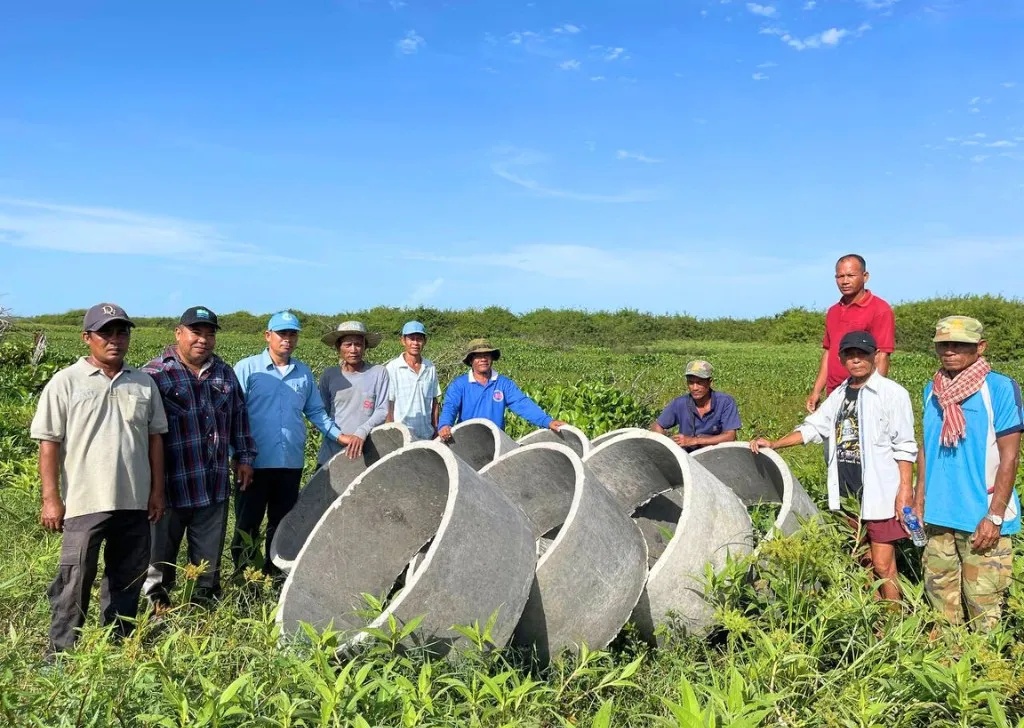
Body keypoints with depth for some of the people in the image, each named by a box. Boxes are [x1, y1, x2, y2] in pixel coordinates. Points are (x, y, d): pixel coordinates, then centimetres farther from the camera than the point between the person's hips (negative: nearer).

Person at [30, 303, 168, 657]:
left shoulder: (144, 383, 8)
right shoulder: (65, 383, -4)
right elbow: (49, 443, -5)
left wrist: (157, 491, 8)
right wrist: (51, 499, -9)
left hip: (134, 503, 4)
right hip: (84, 503, -4)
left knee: (128, 580, 13)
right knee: (74, 582, 0)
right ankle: (60, 654, 13)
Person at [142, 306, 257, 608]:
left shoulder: (225, 374, 11)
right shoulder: (154, 374, -7)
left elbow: (239, 416, 19)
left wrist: (244, 457, 16)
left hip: (214, 487, 5)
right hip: (169, 486, -5)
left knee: (209, 560, 16)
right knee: (159, 558, 9)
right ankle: (157, 605, 24)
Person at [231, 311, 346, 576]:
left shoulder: (304, 372, 10)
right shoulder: (247, 368, -3)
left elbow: (315, 412, 15)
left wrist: (339, 435, 1)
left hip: (291, 463, 4)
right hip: (256, 462, -4)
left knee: (282, 524, 13)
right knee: (247, 523, 4)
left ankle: (274, 576, 26)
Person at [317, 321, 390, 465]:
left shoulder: (378, 373, 0)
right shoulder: (329, 375, 5)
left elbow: (383, 411, -5)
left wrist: (361, 432, -19)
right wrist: (338, 436, -4)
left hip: (368, 451, -2)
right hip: (332, 452, 2)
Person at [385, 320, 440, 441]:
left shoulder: (430, 368, 6)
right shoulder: (392, 368, -7)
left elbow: (435, 401, 12)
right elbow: (388, 406, -5)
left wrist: (436, 430, 9)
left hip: (426, 435, 4)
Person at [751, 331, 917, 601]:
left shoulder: (892, 394, -7)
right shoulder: (839, 395, 12)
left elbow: (904, 449, -8)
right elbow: (813, 427, 16)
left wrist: (905, 492, -12)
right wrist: (774, 444, 5)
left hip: (880, 496, -6)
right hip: (848, 495, 6)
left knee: (883, 567, -4)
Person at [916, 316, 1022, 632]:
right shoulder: (932, 389, 8)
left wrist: (994, 517, -13)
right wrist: (919, 501, 12)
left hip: (981, 519, -5)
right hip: (938, 516, 5)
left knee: (983, 602, -1)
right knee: (940, 595, 13)